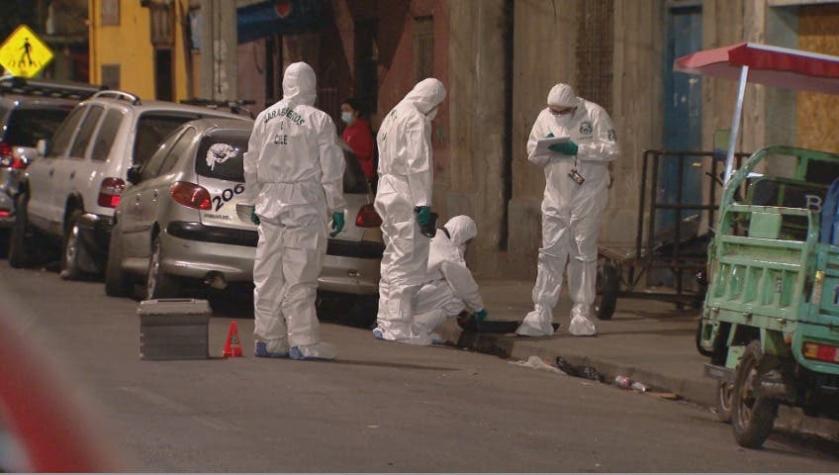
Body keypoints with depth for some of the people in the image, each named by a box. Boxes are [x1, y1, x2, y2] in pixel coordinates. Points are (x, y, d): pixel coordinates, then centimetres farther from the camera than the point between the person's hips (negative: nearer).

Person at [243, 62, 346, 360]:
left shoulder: (265, 118, 6)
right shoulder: (318, 121, -8)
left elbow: (251, 165, 13)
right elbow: (331, 170, -6)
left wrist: (256, 200, 23)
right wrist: (337, 207, 2)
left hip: (270, 204, 5)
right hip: (305, 205, -4)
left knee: (268, 276, 9)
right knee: (300, 277, -4)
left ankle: (268, 339, 14)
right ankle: (302, 343, -4)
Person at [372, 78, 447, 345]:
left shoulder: (392, 117, 18)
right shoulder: (416, 121, -11)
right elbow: (417, 165, -17)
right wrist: (423, 204, -18)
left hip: (387, 192, 10)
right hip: (406, 197, -10)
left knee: (393, 258, 17)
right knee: (408, 262, -7)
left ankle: (386, 323, 21)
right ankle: (401, 327, -8)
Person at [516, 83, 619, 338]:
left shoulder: (594, 114, -8)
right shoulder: (545, 117, 5)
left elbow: (610, 150, -12)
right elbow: (532, 154, 8)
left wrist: (577, 149, -21)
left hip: (588, 196, -3)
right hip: (556, 195, 3)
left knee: (584, 254, 5)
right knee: (550, 254, 0)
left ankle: (582, 314, 11)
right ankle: (541, 314, -2)